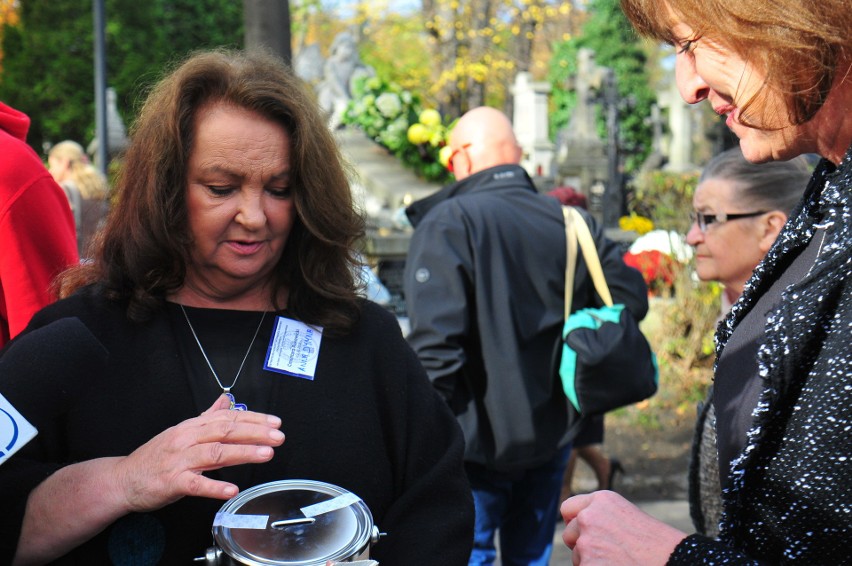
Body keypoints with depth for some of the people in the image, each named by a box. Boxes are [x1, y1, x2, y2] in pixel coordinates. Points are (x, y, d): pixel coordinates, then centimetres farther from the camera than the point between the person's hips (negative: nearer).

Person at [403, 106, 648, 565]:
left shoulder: (447, 223, -15)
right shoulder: (573, 222, 2)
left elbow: (435, 340, -22)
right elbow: (630, 299, 7)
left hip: (476, 441, -5)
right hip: (553, 434, 5)